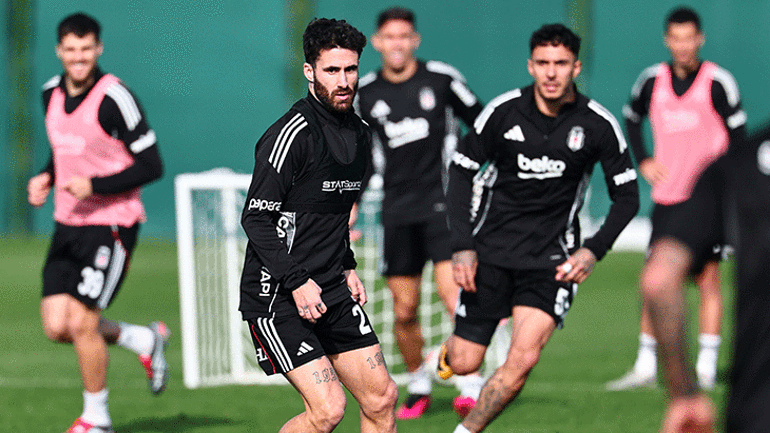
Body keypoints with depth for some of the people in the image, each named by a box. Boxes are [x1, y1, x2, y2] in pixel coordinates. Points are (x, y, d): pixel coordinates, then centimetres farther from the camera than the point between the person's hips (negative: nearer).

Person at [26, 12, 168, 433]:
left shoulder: (114, 98, -16)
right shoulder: (52, 93, 6)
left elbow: (151, 166, -14)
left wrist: (95, 186, -23)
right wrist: (46, 177, 3)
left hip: (111, 222, -7)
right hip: (68, 224, 7)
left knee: (81, 323, -10)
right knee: (57, 327, 0)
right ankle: (144, 339, 24)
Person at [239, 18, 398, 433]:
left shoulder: (360, 134, 12)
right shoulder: (293, 134, -16)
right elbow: (255, 217, -17)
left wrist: (347, 267, 16)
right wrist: (297, 281, -21)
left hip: (332, 290, 8)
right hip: (277, 296, -8)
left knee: (381, 398, 6)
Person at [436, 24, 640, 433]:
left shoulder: (597, 125, -8)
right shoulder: (503, 111, -8)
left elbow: (626, 195, 3)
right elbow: (462, 170, 2)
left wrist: (593, 251, -10)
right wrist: (462, 246, -6)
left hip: (552, 257, 0)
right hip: (491, 251, 0)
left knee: (523, 358, -19)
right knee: (464, 363, 1)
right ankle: (448, 350, 39)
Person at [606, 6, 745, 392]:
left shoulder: (717, 82, -6)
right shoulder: (652, 80, 5)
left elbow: (737, 135, -2)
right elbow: (631, 118, 23)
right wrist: (642, 161, 11)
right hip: (666, 197, 4)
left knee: (707, 277, -8)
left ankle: (706, 368, -4)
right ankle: (645, 367, 11)